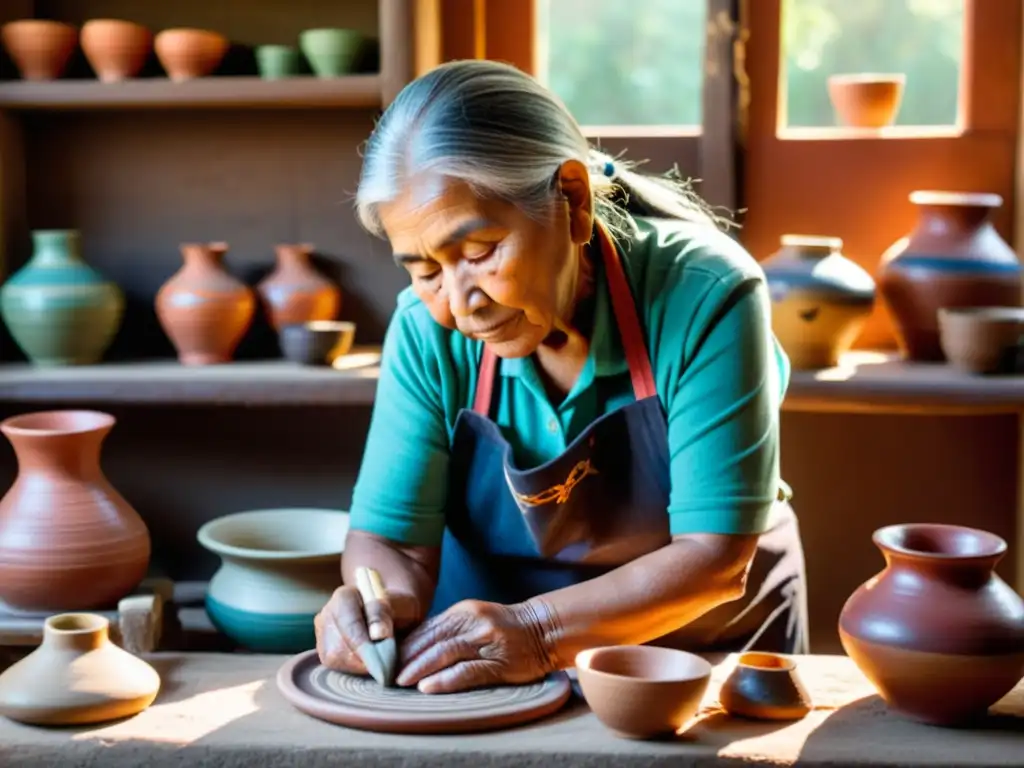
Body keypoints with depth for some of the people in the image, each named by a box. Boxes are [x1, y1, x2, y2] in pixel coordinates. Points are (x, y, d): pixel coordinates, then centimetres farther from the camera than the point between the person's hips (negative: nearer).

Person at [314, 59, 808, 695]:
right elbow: (388, 537, -9)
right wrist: (382, 601, -32)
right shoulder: (428, 328, -13)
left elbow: (714, 559, -23)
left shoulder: (704, 297, -24)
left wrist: (537, 631, -35)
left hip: (708, 641, -2)